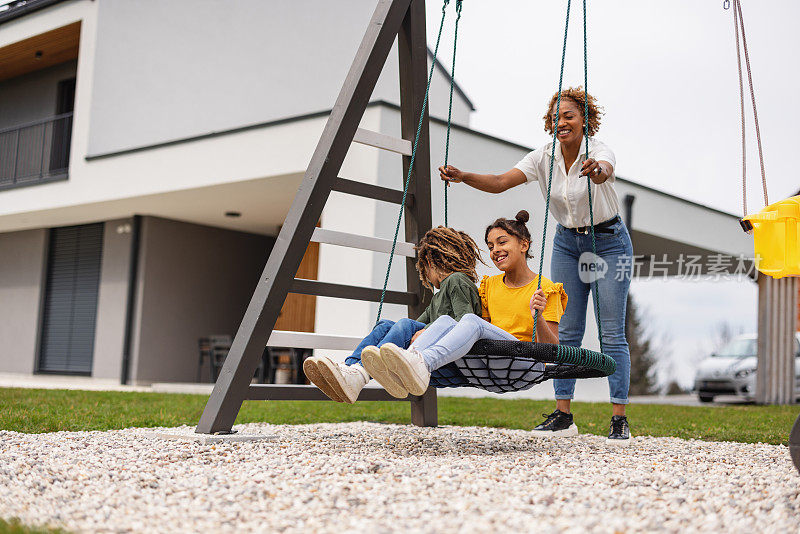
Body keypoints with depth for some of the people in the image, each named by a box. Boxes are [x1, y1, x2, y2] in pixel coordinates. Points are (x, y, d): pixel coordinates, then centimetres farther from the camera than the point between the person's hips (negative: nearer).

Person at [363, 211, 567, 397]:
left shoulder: (545, 289, 6)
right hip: (486, 377, 5)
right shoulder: (489, 286, 23)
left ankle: (424, 363, -59)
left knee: (472, 320, -30)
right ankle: (400, 375, -48)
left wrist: (538, 316, -20)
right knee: (445, 320, -22)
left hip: (527, 369, -5)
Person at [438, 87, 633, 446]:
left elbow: (603, 171, -47)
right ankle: (563, 415, 6)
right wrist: (463, 177, -39)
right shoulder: (544, 158, -10)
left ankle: (619, 419, -4)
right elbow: (501, 182, -22)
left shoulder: (599, 152, -22)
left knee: (612, 332, -8)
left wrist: (597, 171, -72)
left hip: (608, 242, -4)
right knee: (566, 330, 2)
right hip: (567, 242, 5)